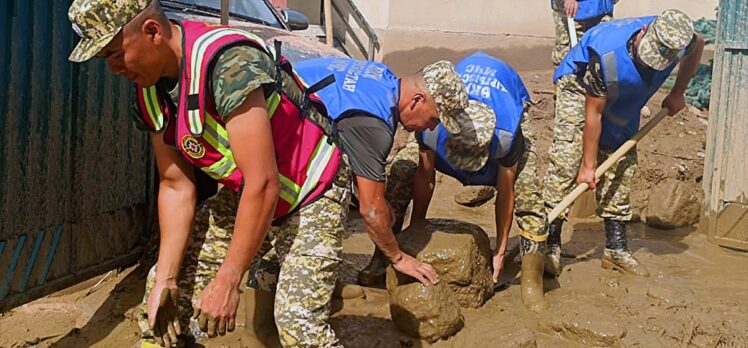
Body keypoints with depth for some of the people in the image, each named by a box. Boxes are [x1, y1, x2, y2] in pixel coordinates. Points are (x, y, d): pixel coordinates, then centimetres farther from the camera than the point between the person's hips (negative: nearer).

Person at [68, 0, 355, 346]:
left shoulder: (228, 63, -31)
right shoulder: (149, 92, -5)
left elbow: (263, 183, -30)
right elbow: (176, 186, 1)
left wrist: (227, 281, -25)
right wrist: (165, 279, -6)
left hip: (311, 193, -7)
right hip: (242, 194, 7)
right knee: (165, 287, 6)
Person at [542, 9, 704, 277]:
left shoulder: (677, 42, -25)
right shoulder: (607, 53, -40)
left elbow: (698, 47, 5)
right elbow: (593, 114, -31)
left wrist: (678, 93, 0)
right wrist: (588, 166, -23)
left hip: (624, 102, 5)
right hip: (580, 87, -5)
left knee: (621, 169, 3)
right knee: (564, 163, -18)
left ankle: (616, 249, 11)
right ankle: (550, 245, -13)